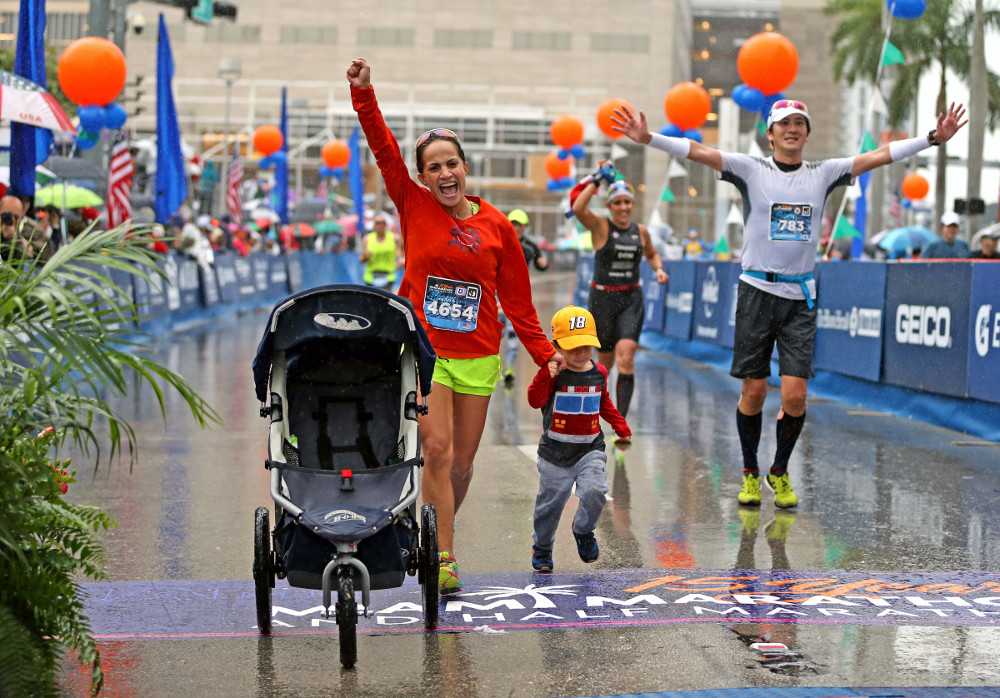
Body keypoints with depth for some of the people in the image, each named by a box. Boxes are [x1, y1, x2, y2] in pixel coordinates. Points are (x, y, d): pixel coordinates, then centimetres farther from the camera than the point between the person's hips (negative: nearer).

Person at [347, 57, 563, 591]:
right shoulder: (413, 207, 0)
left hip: (477, 357, 2)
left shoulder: (497, 226, 2)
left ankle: (437, 537, 30)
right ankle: (443, 558, -8)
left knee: (462, 462, 7)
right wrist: (364, 95, -17)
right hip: (424, 350, -2)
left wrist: (543, 351, 6)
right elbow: (384, 151, -8)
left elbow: (516, 298, 7)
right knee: (437, 450, -14)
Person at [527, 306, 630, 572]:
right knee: (550, 502, 7)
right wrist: (546, 374, -35)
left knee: (595, 491, -19)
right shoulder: (553, 374, -9)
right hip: (555, 452, -2)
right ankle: (542, 549, 30)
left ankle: (584, 531, 11)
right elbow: (536, 400, -23)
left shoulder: (599, 373, 4)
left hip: (590, 449, 2)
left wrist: (621, 427, 18)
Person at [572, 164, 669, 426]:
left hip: (631, 300, 2)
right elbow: (578, 208, -27)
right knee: (606, 360, 10)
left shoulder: (641, 231, 5)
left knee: (626, 357, -16)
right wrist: (596, 179, -21)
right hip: (602, 299, -2)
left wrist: (659, 269, 4)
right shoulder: (600, 226, -7)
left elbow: (652, 254, 25)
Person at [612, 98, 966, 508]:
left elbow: (880, 155, 7)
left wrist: (933, 137, 1)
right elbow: (698, 152, -8)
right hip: (757, 290, -2)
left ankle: (780, 472, 18)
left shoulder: (823, 174, 9)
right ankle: (750, 473, 22)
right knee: (754, 391, 1)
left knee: (795, 395, -5)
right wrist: (648, 138, -20)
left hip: (800, 297, 2)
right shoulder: (751, 170, 2)